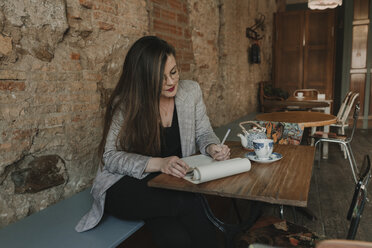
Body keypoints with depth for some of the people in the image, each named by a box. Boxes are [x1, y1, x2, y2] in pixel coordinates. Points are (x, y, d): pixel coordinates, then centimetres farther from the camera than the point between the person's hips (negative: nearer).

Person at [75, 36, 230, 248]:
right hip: (128, 185, -2)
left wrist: (212, 147, -16)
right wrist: (159, 163, -27)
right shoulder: (124, 104, -11)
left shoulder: (191, 91, -1)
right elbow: (111, 156, -12)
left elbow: (203, 133, 9)